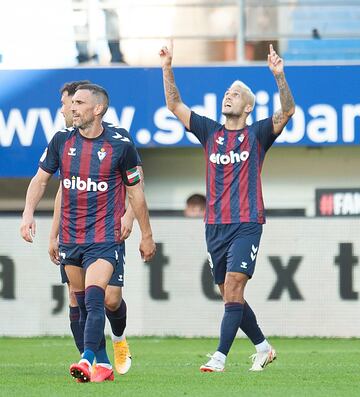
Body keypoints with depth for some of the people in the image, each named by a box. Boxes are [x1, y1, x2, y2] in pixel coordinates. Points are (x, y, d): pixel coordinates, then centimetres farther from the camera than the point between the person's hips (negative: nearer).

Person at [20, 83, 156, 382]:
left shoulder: (120, 146, -7)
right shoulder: (62, 141, 2)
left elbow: (135, 192, 3)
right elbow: (41, 179, 10)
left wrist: (146, 236, 8)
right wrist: (29, 213, -6)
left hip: (105, 237, -5)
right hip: (70, 239, 5)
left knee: (94, 299, -21)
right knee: (83, 304, 9)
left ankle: (88, 360, -30)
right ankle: (103, 365, 18)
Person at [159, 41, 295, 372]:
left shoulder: (257, 134, 4)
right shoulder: (210, 132, 14)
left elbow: (287, 111, -9)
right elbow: (175, 105, 12)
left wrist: (278, 74, -21)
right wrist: (167, 68, 3)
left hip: (247, 224, -5)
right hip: (215, 225, 5)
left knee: (233, 288, -15)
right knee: (230, 295, 8)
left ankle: (220, 357, -20)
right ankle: (263, 348, 24)